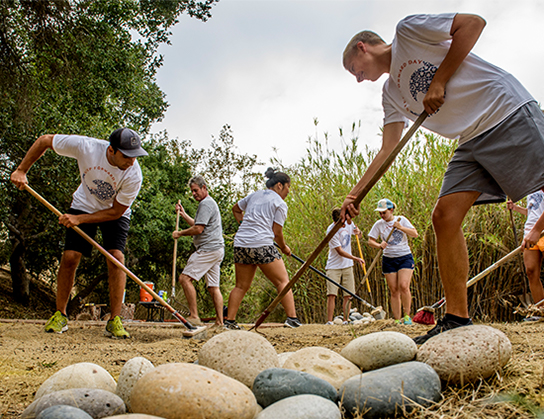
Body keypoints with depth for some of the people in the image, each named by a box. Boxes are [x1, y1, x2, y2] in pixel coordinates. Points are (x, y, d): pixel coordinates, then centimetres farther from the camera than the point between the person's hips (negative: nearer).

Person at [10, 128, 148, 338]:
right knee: (70, 256, -8)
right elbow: (44, 140, -16)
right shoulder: (84, 146, -31)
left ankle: (114, 321, -11)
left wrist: (79, 219, -26)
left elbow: (116, 211, -21)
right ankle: (60, 316, 8)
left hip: (115, 213, -1)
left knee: (116, 256, -18)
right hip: (84, 204, 1)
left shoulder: (134, 175, -33)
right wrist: (21, 170, -18)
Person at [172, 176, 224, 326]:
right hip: (217, 250, 11)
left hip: (209, 249, -11)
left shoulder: (205, 204, -9)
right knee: (213, 287, 8)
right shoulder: (210, 203, 25)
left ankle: (194, 316, -15)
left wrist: (180, 233, -3)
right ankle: (220, 321, 5)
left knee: (185, 278, -12)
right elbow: (198, 225, 30)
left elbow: (198, 229, -16)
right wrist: (183, 214, 25)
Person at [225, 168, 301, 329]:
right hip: (262, 244, -6)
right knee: (283, 281, 0)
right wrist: (284, 248, 14)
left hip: (241, 243, 7)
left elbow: (236, 209, 33)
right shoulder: (280, 203, 2)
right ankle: (292, 318, -7)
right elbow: (277, 232, -1)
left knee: (241, 286, 13)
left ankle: (229, 320, 11)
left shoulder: (254, 195, 20)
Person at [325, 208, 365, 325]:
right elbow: (340, 251, -17)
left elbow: (359, 235, 19)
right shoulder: (331, 231, -18)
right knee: (331, 294, -12)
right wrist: (356, 259, -21)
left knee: (348, 295, 2)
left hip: (347, 266, 5)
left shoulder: (348, 223, 1)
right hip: (334, 266, -5)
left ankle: (346, 321, 8)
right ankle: (329, 322, -7)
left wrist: (358, 231, -5)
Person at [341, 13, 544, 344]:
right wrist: (355, 195, 13)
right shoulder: (391, 94, 20)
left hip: (507, 113, -7)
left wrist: (438, 82, -10)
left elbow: (473, 23, -7)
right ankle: (458, 319, -4)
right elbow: (387, 151, 18)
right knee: (445, 216, -5)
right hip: (473, 141, 8)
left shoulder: (408, 31, 2)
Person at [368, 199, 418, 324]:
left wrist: (401, 227, -18)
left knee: (404, 286, -19)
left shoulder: (401, 219, 0)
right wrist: (380, 246, -21)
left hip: (405, 257, -1)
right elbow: (370, 241, -1)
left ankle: (407, 315, -3)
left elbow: (415, 234, -4)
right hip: (388, 259, 2)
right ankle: (397, 320, 5)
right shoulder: (378, 224, 1)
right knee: (394, 290, 0)